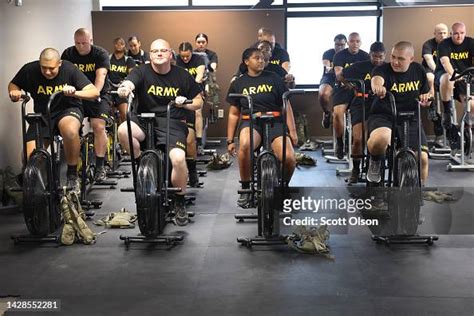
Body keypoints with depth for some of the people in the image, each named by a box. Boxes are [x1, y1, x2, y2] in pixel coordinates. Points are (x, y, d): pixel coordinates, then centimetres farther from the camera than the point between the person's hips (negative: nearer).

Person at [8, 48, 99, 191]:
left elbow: (95, 92, -18)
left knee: (70, 130, -40)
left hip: (68, 109, -2)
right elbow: (13, 84, 10)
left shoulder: (69, 69, -15)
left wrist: (75, 93, -36)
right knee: (29, 157, -18)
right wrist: (14, 93, -14)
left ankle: (72, 176, -18)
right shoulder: (30, 70, -10)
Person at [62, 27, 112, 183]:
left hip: (97, 95, -2)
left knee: (98, 126, -19)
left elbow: (101, 75, -21)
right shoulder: (68, 54, 1)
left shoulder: (100, 54, -7)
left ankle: (100, 167, -10)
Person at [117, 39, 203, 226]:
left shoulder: (182, 76, 6)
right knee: (123, 130, -32)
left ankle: (179, 203, -1)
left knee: (178, 158, -28)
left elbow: (198, 102, 14)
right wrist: (125, 88, -46)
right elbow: (129, 82, -21)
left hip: (173, 124, 0)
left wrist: (185, 103, -9)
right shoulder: (142, 72, 1)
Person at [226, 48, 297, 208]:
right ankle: (245, 189, -15)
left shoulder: (274, 78, 10)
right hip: (250, 122, 0)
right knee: (244, 145, -38)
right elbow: (234, 114, 15)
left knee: (289, 158, -26)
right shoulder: (238, 83, 12)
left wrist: (292, 131, -1)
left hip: (274, 122, 0)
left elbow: (286, 106, 9)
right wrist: (230, 140, 10)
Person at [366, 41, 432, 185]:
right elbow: (377, 79, -34)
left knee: (422, 158, -13)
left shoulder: (418, 70, 6)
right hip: (383, 116, -3)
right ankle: (375, 161, -2)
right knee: (380, 139, -38)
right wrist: (377, 87, -59)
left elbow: (427, 95, 18)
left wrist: (426, 99, -7)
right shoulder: (383, 69, -9)